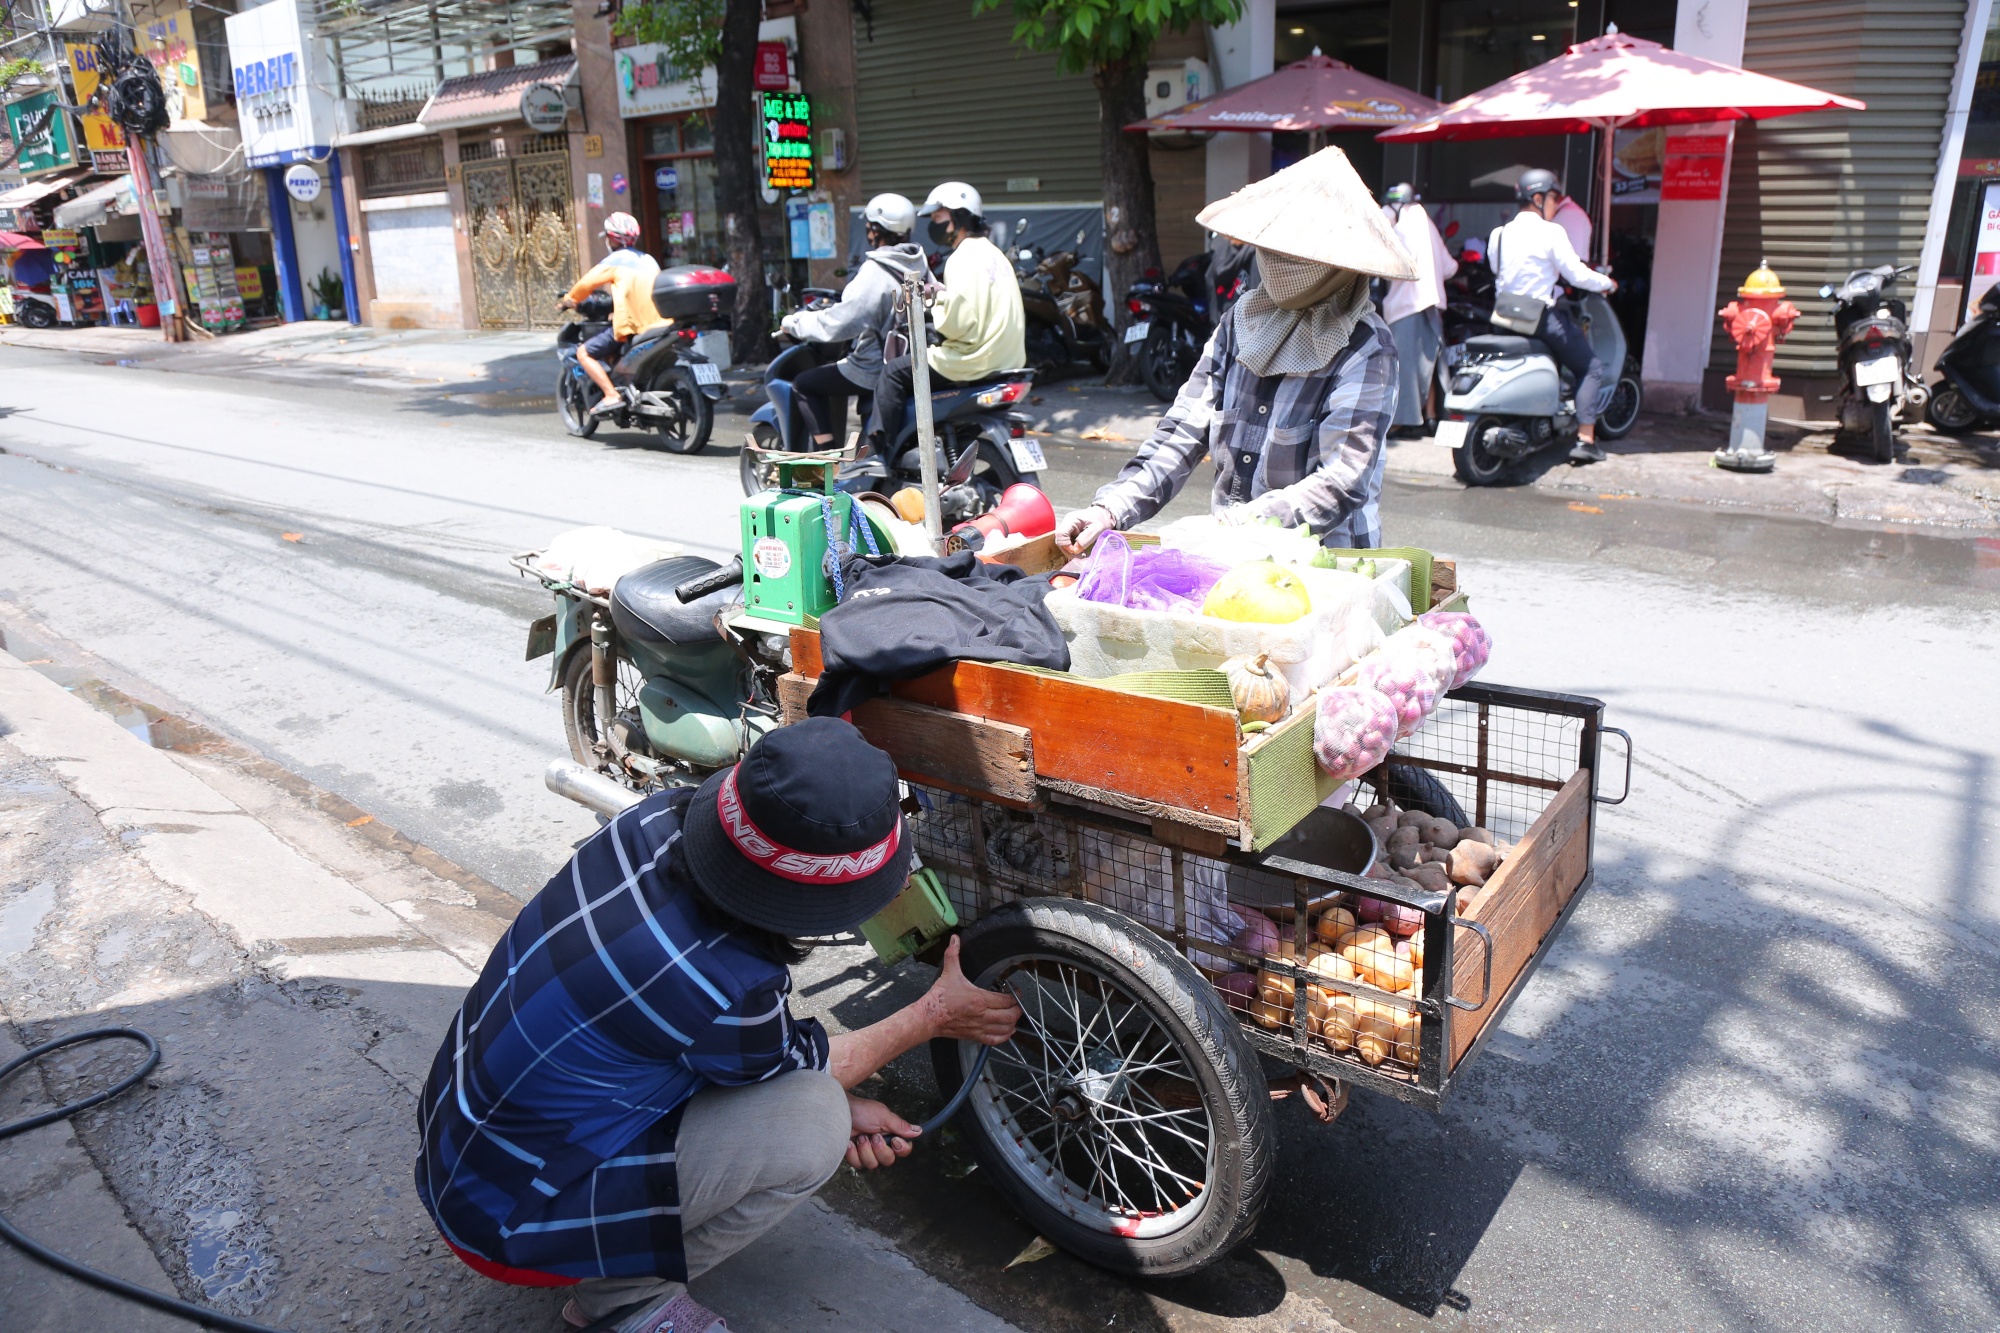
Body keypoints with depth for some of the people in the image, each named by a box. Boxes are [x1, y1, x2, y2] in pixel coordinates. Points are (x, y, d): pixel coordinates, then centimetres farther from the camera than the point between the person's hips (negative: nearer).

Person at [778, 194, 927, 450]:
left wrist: (793, 323, -7)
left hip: (874, 370, -9)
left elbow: (836, 325, -23)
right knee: (835, 379, 31)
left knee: (804, 384, 7)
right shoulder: (919, 266, 3)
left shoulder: (875, 272, -21)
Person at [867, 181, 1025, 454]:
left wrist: (933, 308, -4)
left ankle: (879, 452, -4)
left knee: (894, 372, -4)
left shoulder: (965, 258, -14)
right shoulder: (991, 252, 18)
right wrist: (938, 295, 12)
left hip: (977, 359, -11)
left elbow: (957, 321, -23)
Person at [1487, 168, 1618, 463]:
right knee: (1591, 368, 8)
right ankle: (1585, 439, -4)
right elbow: (1577, 275, -12)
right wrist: (1608, 283, 7)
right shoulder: (1550, 232, -10)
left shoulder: (1498, 234, 7)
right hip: (1542, 317, -6)